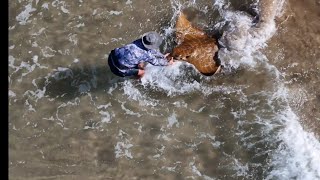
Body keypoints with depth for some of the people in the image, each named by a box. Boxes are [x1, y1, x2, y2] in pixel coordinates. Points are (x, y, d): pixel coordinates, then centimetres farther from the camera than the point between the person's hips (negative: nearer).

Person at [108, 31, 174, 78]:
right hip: (118, 68, -6)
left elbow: (152, 50, 16)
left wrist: (163, 56, 28)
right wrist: (167, 63, 20)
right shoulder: (148, 55, -18)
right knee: (141, 72, 14)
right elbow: (156, 62, 3)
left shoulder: (141, 41, -1)